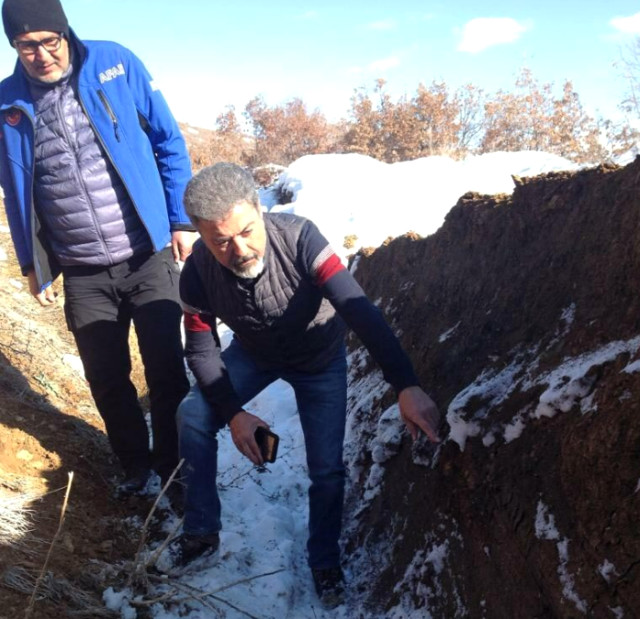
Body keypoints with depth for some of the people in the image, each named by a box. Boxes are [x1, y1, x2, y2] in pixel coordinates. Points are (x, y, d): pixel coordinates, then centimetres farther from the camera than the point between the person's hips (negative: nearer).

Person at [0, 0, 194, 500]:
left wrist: (182, 221, -4)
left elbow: (169, 143, 0)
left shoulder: (116, 65, -5)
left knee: (167, 371, 7)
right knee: (107, 381, 11)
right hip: (81, 273, 2)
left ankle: (173, 466, 28)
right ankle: (135, 466, 33)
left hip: (149, 257, -2)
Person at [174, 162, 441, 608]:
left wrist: (406, 386, -52)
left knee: (326, 467, -6)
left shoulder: (299, 238, -38)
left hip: (320, 358, -2)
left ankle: (325, 559, 22)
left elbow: (359, 310, -44)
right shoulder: (198, 271, -27)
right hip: (253, 354, 3)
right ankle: (202, 531, 9)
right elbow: (201, 349, -15)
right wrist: (233, 413, -23)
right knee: (193, 418, -13)